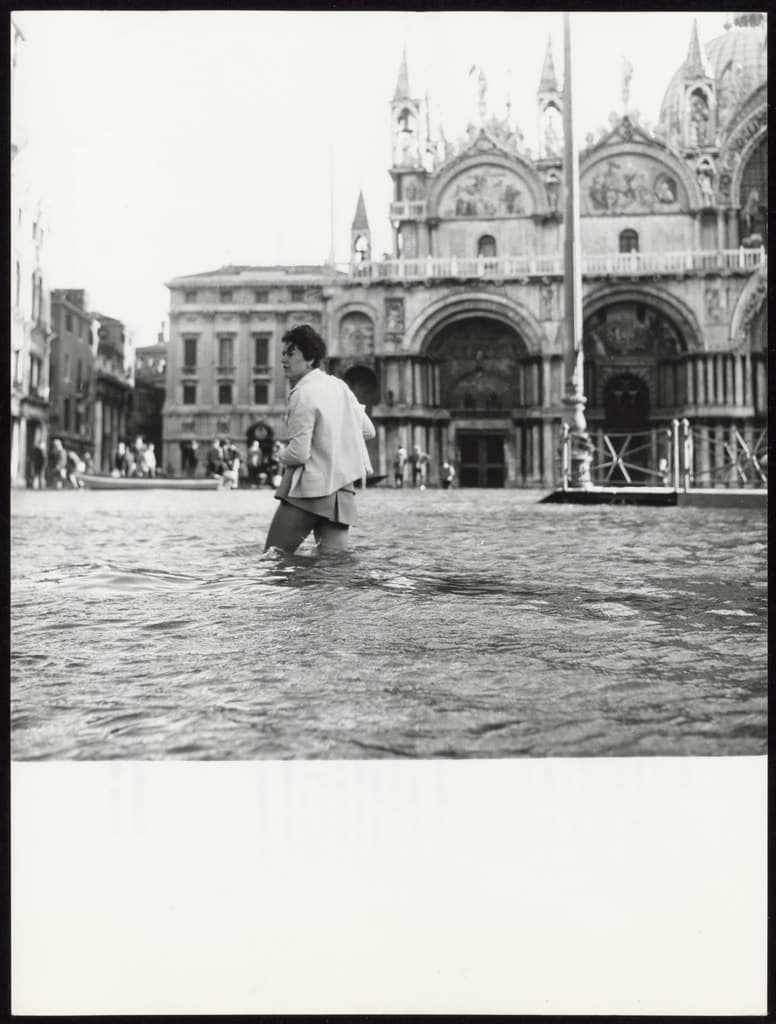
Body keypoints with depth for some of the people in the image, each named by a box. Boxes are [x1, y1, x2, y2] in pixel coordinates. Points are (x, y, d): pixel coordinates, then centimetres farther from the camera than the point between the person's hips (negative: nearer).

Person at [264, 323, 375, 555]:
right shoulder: (339, 386, 8)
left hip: (308, 489, -7)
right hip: (342, 490, 7)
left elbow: (299, 454, -19)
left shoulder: (303, 394, -15)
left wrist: (281, 453, 3)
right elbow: (368, 431, 16)